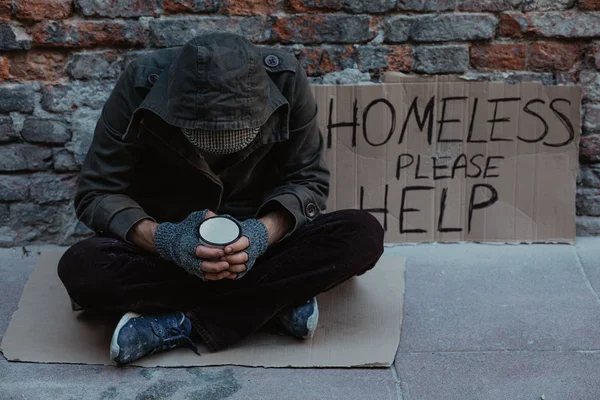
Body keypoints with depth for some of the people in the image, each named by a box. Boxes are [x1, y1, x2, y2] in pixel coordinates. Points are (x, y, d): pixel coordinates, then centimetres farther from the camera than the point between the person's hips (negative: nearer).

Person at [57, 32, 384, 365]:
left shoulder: (286, 79, -18)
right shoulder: (141, 84, -21)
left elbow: (308, 180, -8)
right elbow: (97, 194, -15)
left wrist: (266, 231, -29)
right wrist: (159, 237, -34)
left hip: (256, 245, 1)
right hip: (169, 245, 0)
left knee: (364, 235, -27)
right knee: (81, 267, -32)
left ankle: (181, 325, -24)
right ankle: (274, 304, -22)